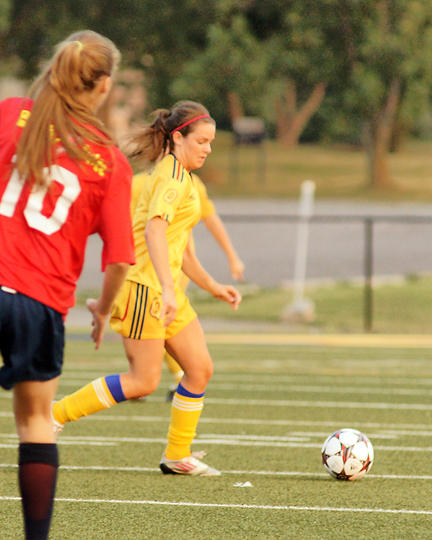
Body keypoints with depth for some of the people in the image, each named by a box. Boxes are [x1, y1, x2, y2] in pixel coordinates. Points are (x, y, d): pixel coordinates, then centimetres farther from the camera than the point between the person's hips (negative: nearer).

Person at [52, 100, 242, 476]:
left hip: (166, 287, 10)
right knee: (144, 381, -8)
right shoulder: (172, 174, -13)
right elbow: (155, 229, -27)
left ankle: (178, 455, 12)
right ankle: (53, 415, 0)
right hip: (144, 284, -10)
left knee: (201, 368, 5)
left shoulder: (182, 176, 19)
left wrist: (212, 287, 27)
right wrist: (167, 290, -36)